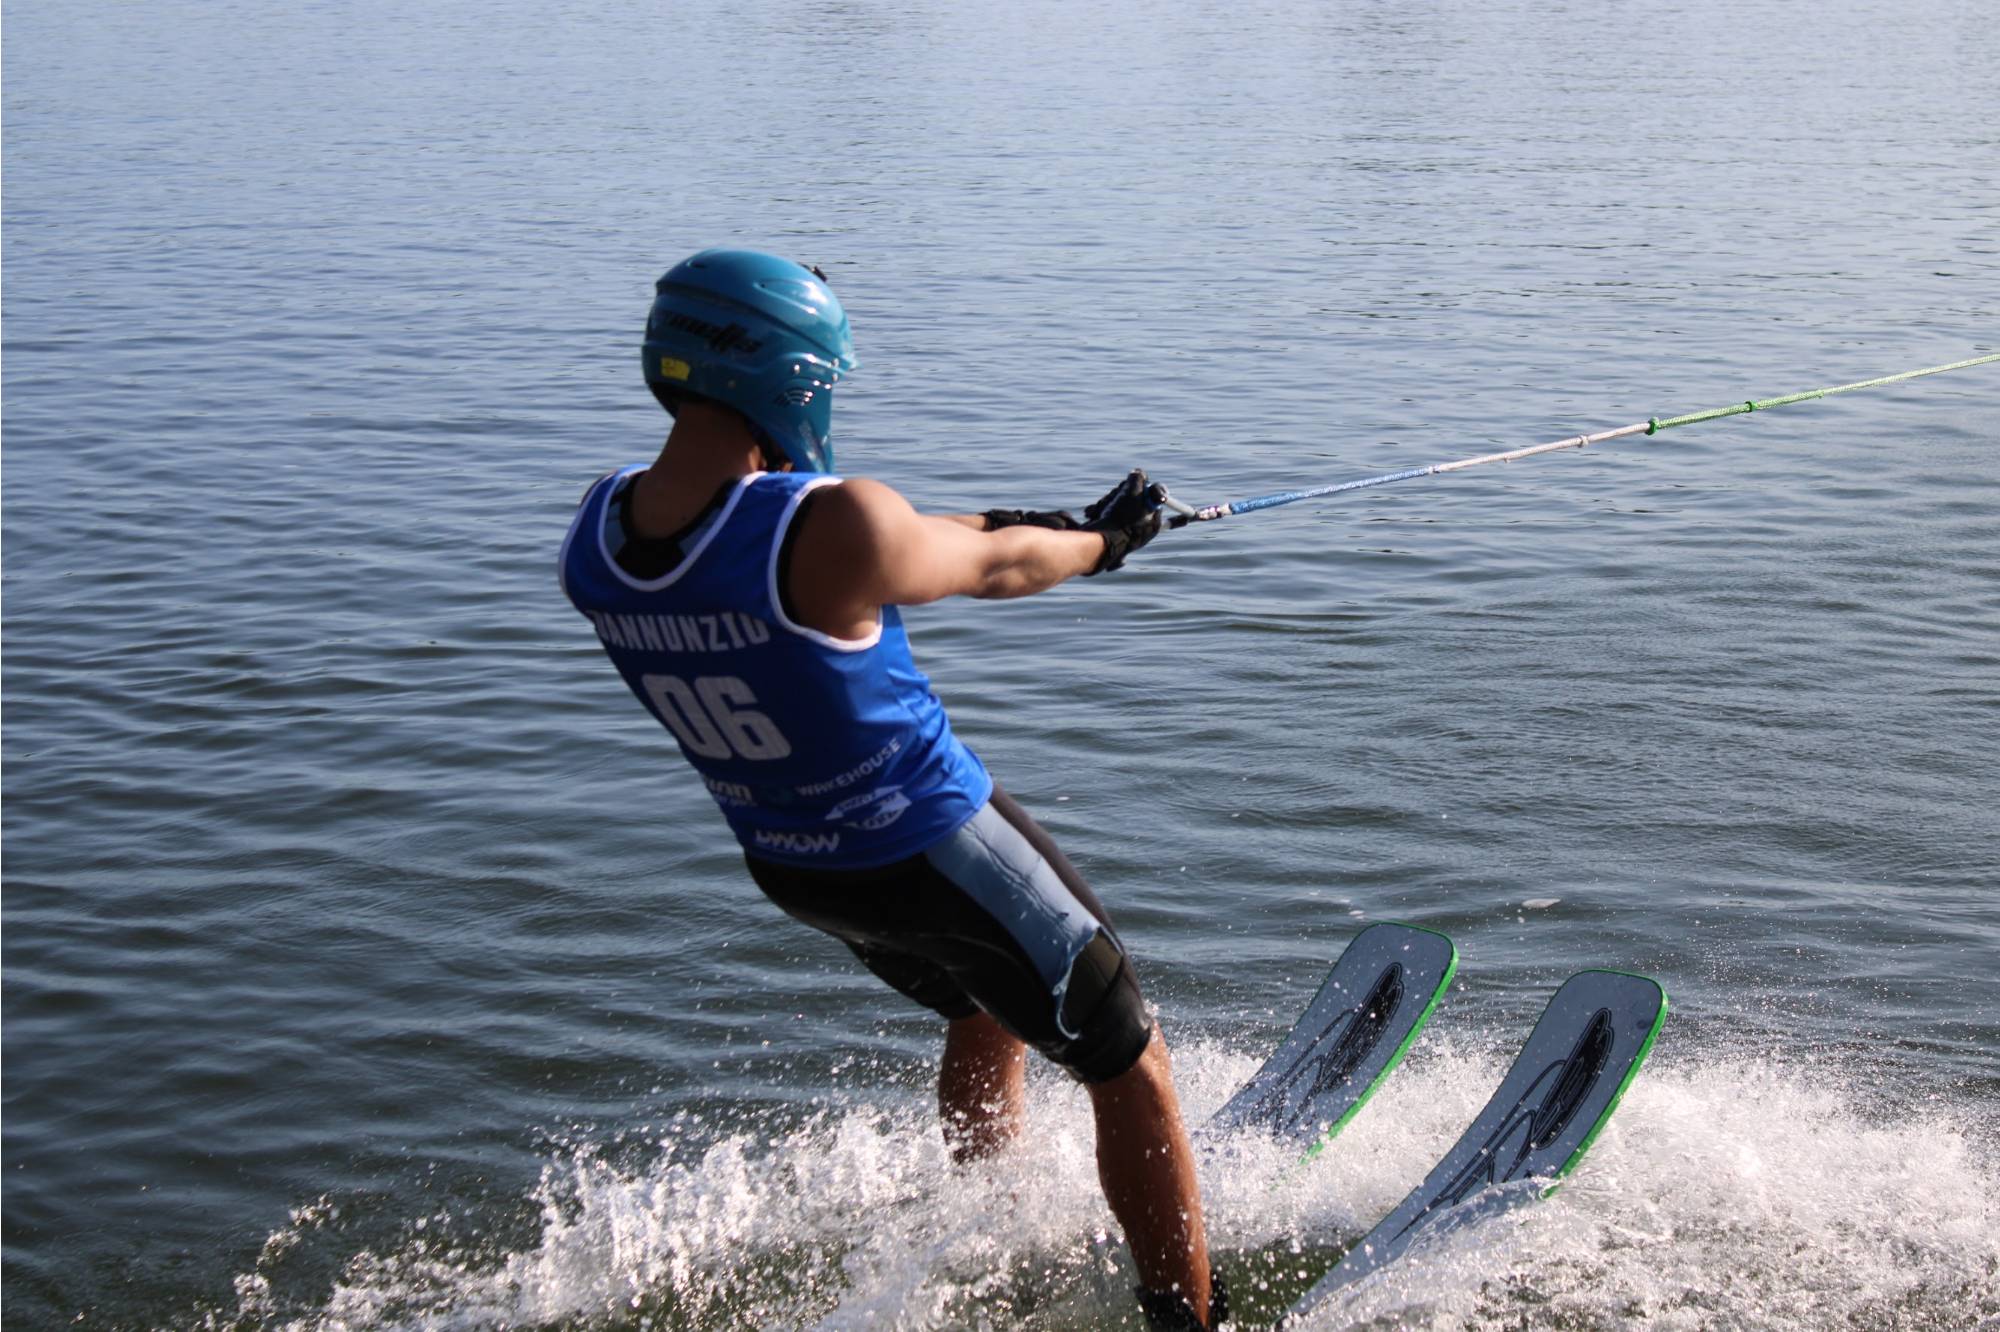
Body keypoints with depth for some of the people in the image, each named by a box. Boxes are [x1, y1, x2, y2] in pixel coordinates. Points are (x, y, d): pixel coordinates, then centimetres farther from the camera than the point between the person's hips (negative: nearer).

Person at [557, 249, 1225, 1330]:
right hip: (932, 849, -7)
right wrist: (1101, 542, 12)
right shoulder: (837, 529, -32)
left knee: (984, 1017, 33)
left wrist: (1024, 520, 16)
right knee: (1129, 1072, 12)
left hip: (788, 866, 8)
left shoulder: (599, 539, -10)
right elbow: (997, 571, -12)